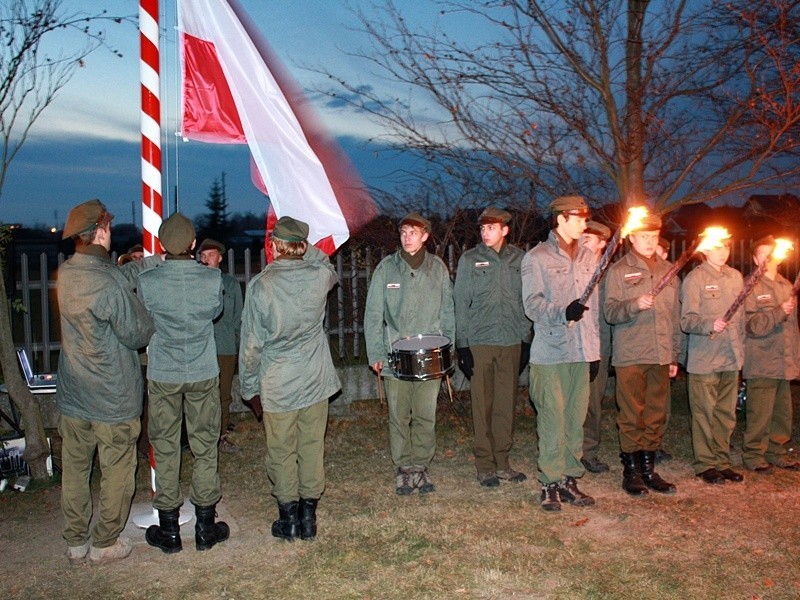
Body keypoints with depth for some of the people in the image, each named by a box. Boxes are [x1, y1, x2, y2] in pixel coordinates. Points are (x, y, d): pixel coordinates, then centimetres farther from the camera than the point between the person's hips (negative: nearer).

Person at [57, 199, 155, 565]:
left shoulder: (65, 274, -2)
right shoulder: (110, 285, -24)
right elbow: (138, 335, -14)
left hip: (72, 397, 7)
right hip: (113, 399, -7)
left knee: (74, 470, 18)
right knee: (116, 473, 11)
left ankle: (75, 542, 32)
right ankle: (105, 544, 23)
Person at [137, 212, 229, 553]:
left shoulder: (147, 281, -13)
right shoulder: (213, 279, -11)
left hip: (162, 375, 0)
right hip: (204, 374, 1)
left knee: (165, 451, 10)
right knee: (205, 448, 11)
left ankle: (169, 531, 19)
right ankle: (206, 527, 20)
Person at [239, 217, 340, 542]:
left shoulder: (261, 285, -13)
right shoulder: (319, 276, -7)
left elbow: (252, 342, -8)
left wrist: (250, 384, 3)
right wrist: (306, 247, 15)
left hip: (278, 384, -2)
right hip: (316, 380, 3)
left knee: (282, 452, 10)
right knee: (312, 448, 11)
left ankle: (288, 519, 19)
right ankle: (308, 515, 20)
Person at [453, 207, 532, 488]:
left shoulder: (519, 259, 7)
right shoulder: (469, 260, 1)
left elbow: (526, 302, 10)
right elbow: (461, 304, 0)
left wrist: (526, 340, 7)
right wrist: (462, 345, -4)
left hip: (512, 342, 2)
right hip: (479, 342, -2)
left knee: (506, 404, 7)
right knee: (482, 406, 1)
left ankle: (502, 462, 19)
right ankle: (485, 466, 10)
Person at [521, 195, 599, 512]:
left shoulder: (587, 257, 17)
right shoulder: (537, 257, -2)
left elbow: (593, 304, 20)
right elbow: (533, 304, -11)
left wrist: (595, 345, 16)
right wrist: (563, 313, -27)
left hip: (581, 352, 6)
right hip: (550, 352, -6)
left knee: (576, 418, 9)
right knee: (553, 419, -3)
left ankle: (570, 479, 19)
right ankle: (550, 483, 7)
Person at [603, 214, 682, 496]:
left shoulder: (668, 270, 14)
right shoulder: (619, 271, 1)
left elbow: (675, 315, 17)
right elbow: (610, 311, -8)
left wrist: (675, 355, 14)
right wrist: (635, 305, -27)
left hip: (661, 356, 4)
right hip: (630, 355, -4)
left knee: (657, 415, 8)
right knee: (632, 416, 0)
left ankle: (649, 469, 20)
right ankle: (631, 471, 10)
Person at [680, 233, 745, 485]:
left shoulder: (735, 276, 12)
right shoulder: (695, 278, -7)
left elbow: (740, 316, 20)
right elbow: (687, 320, -13)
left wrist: (741, 348, 17)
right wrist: (711, 325, -30)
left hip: (731, 359, 6)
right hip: (704, 359, -6)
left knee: (726, 414, 11)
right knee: (705, 414, 1)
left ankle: (722, 461, 23)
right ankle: (705, 464, 11)